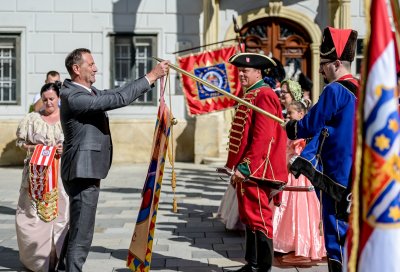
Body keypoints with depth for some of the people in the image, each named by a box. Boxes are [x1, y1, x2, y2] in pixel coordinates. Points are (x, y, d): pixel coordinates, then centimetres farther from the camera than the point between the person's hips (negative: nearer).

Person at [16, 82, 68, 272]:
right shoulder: (32, 118, 7)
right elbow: (20, 141, 8)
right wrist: (35, 148, -8)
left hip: (61, 173, 0)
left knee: (60, 213, -2)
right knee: (34, 214, -1)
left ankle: (57, 256, 7)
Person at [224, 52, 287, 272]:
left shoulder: (264, 96, -14)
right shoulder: (249, 96, 17)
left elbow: (262, 138, -22)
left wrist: (244, 168, -22)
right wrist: (236, 167, 19)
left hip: (256, 171, -10)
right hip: (246, 170, 10)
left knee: (259, 219, -5)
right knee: (249, 217, 15)